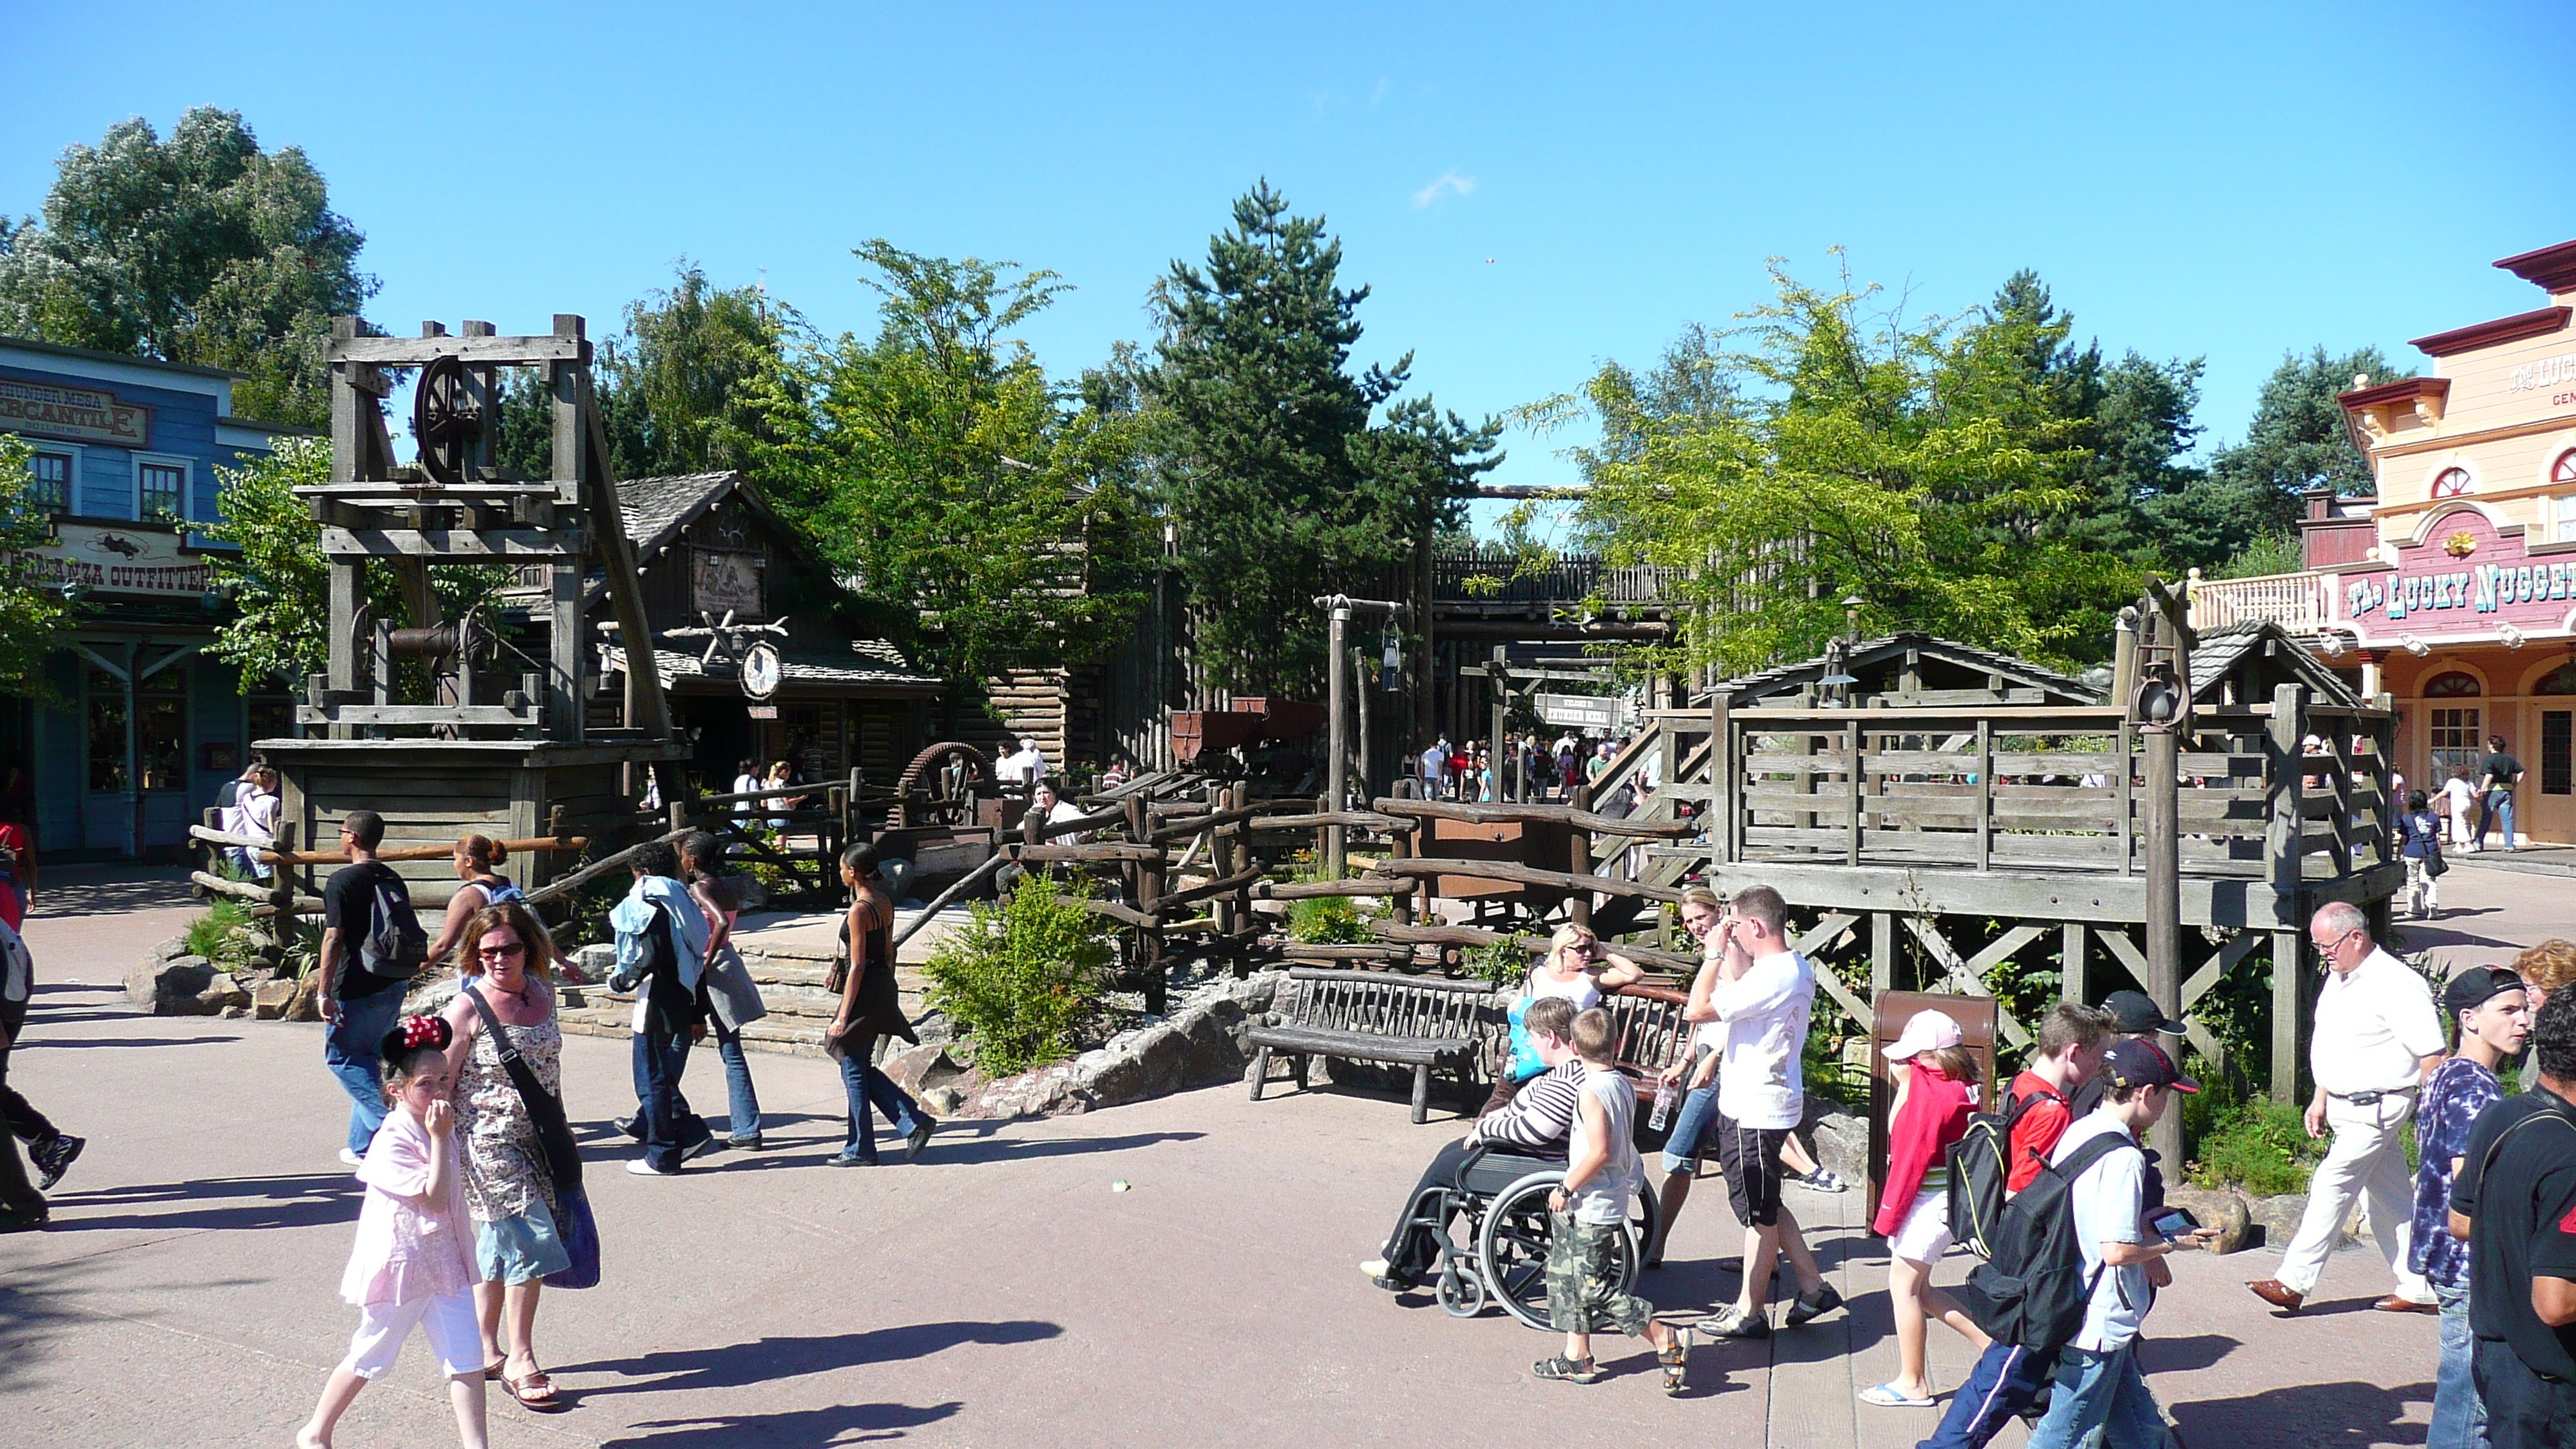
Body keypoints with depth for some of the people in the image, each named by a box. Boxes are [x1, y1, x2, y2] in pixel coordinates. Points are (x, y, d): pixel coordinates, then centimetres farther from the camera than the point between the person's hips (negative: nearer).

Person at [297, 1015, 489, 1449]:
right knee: (370, 1357, 12)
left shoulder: (441, 1127, 7)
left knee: (467, 1357, -1)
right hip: (399, 1264, -6)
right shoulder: (392, 1141, -20)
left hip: (444, 1261, 6)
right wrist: (440, 1139, -26)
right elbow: (434, 1198, -25)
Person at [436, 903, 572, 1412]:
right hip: (489, 1142, -6)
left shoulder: (543, 992, 4)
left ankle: (487, 1352, 28)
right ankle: (520, 1362, 2)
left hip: (535, 1139, 6)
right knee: (530, 1240, -10)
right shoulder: (468, 1008, -13)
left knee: (499, 1246, 16)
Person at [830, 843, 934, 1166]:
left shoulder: (859, 911, -17)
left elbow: (857, 966, -18)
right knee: (862, 1068, 17)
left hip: (864, 992, -9)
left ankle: (860, 1150, 12)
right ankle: (914, 1121, 9)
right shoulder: (884, 903, 8)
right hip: (883, 986, 9)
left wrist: (843, 1015, -16)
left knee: (854, 1070, 4)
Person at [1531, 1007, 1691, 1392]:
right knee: (1567, 1277, 18)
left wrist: (1567, 1187, -17)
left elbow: (1599, 1152, -27)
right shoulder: (1624, 1085, 4)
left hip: (1592, 1207, -9)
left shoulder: (1592, 1092, -22)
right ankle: (1577, 1358, 25)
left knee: (1594, 1288, -2)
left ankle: (1667, 1339, 1)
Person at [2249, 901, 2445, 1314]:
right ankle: (2419, 1290, 21)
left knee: (2331, 1186, -10)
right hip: (2344, 1106, 9)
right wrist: (2320, 1099, 20)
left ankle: (2294, 1283, -7)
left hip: (2376, 1108, -9)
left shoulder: (2395, 985, -16)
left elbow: (2431, 1055, -17)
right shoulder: (2338, 979, 12)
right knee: (2391, 1197, 13)